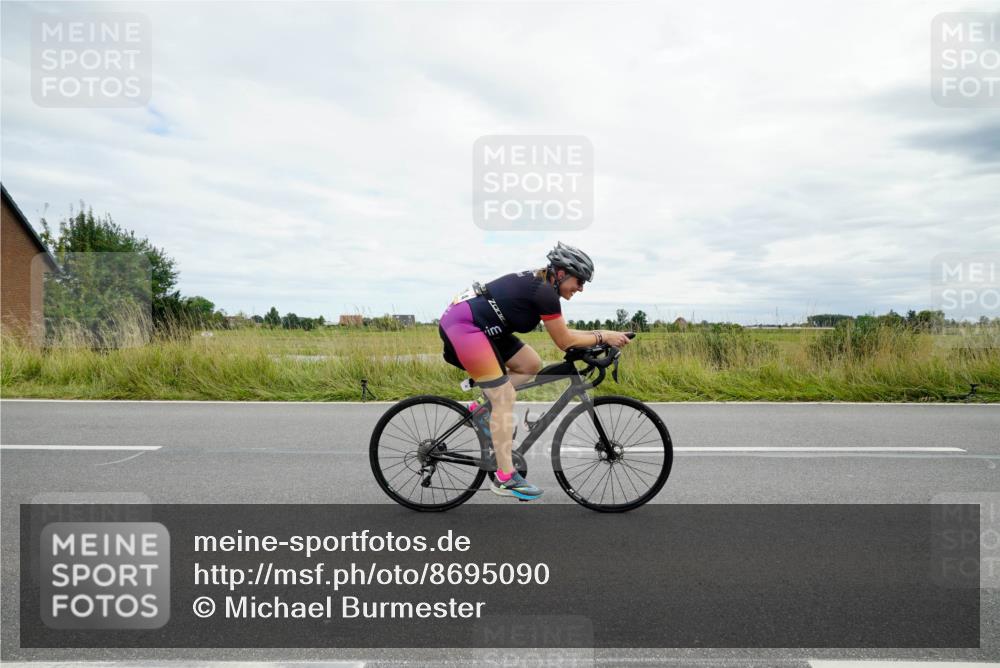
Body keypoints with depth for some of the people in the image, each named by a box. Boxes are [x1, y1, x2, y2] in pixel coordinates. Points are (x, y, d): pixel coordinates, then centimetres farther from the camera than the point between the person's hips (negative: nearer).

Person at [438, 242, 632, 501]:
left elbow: (562, 333, 19)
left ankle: (482, 409, 15)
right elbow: (565, 341, -8)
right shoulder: (545, 292, -15)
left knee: (531, 365, 11)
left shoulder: (538, 283, 13)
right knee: (505, 398, -8)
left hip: (478, 325, 10)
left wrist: (597, 334, 15)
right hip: (463, 325, -10)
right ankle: (505, 478, -3)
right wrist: (603, 336, 1)